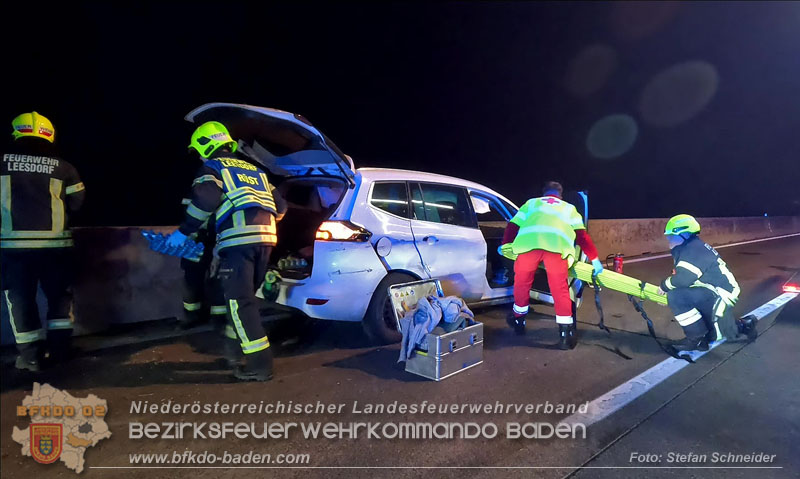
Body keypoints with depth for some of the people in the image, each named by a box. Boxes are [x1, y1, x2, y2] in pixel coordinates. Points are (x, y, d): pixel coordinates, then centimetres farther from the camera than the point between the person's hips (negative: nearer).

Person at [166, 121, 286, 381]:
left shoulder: (211, 167, 9)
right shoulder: (253, 169, 27)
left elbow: (206, 199, -11)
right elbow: (280, 205, 24)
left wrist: (183, 232, -1)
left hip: (239, 240, -7)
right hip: (264, 238, 7)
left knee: (239, 302, -3)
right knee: (247, 298, 19)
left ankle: (259, 364, -3)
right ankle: (236, 345, 30)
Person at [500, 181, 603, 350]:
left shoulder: (531, 203, 39)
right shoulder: (569, 208, 38)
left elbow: (512, 226, 31)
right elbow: (582, 236, 30)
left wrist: (505, 245, 42)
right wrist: (594, 259, 33)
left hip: (527, 241, 1)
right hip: (557, 243, 0)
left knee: (522, 283, 19)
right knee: (560, 289, 8)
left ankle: (518, 320, 37)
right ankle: (565, 334, 9)